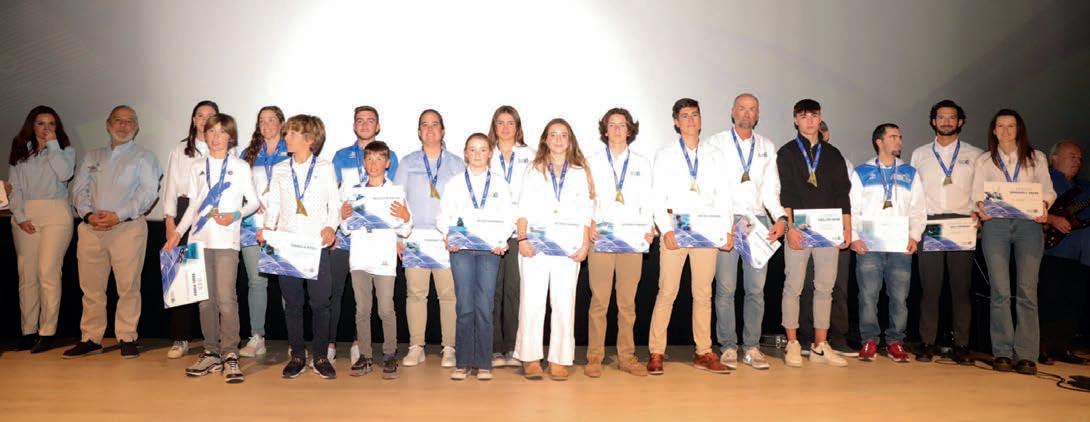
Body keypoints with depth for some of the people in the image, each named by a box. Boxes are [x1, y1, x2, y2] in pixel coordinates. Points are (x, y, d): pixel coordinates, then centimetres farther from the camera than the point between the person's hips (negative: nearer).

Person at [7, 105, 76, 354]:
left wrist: (52, 144, -5)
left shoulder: (64, 150, 9)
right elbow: (14, 188, 10)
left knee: (48, 273, -9)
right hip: (24, 216, 3)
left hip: (55, 214, -3)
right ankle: (28, 331, 7)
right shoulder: (20, 152, 16)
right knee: (26, 275, 2)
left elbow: (65, 174, -12)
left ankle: (47, 333, -5)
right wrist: (20, 217, -3)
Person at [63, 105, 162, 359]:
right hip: (90, 227, 4)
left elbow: (148, 191, -5)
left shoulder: (143, 157, 9)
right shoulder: (92, 157, 23)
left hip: (128, 226, -4)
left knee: (128, 285, -5)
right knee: (91, 286, 5)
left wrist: (118, 215, -14)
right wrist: (88, 213, -7)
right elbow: (79, 188, 13)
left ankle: (126, 338, 3)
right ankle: (90, 338, 12)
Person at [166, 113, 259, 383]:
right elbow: (192, 206, 17)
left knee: (226, 297, -13)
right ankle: (211, 353, 12)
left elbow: (253, 201, 5)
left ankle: (230, 356, -8)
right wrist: (177, 232, 8)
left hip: (226, 240, -4)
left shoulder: (240, 167, 6)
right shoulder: (197, 168, 16)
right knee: (205, 299, 5)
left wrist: (235, 215, -12)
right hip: (199, 239, 4)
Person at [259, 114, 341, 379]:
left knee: (320, 302, -1)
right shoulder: (280, 170, 13)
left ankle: (320, 355, 10)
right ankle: (297, 355, 16)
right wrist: (267, 227, -5)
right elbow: (274, 205, 12)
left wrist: (331, 226, -13)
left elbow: (335, 205, 4)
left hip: (317, 245, -2)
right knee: (292, 302, 6)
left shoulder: (325, 168, 5)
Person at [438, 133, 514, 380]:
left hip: (490, 248, 0)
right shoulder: (454, 184, 12)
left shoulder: (500, 184, 12)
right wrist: (448, 238, -12)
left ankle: (483, 364, 3)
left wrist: (502, 241, -11)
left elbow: (508, 218, 7)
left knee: (484, 306, -4)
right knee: (465, 306, -4)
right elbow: (444, 216, 7)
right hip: (461, 249, 0)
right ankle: (463, 362, 4)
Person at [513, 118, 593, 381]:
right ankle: (531, 359, 5)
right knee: (532, 302, -4)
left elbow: (586, 212, 9)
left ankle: (559, 360, 6)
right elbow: (524, 209, 7)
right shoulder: (533, 171, 14)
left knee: (564, 303, -1)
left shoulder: (580, 173, 14)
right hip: (536, 245, 0)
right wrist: (522, 238, -6)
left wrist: (585, 244, -2)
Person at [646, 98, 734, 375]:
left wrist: (728, 229, -1)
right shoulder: (665, 154, 6)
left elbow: (724, 195, 10)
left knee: (704, 292, 6)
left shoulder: (714, 155, 13)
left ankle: (704, 353, 14)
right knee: (667, 292, -5)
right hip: (675, 227, -3)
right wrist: (666, 229, -11)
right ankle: (656, 353, 3)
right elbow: (657, 197, 0)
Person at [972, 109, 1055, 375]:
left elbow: (1047, 189, 10)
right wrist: (980, 206, -12)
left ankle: (1026, 355, -4)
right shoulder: (984, 160, 17)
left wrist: (1044, 206, -11)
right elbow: (977, 192, 10)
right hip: (995, 224, 0)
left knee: (1027, 291, -6)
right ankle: (1002, 353, 0)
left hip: (1028, 224, 0)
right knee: (1000, 291, -4)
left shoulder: (1036, 158, 17)